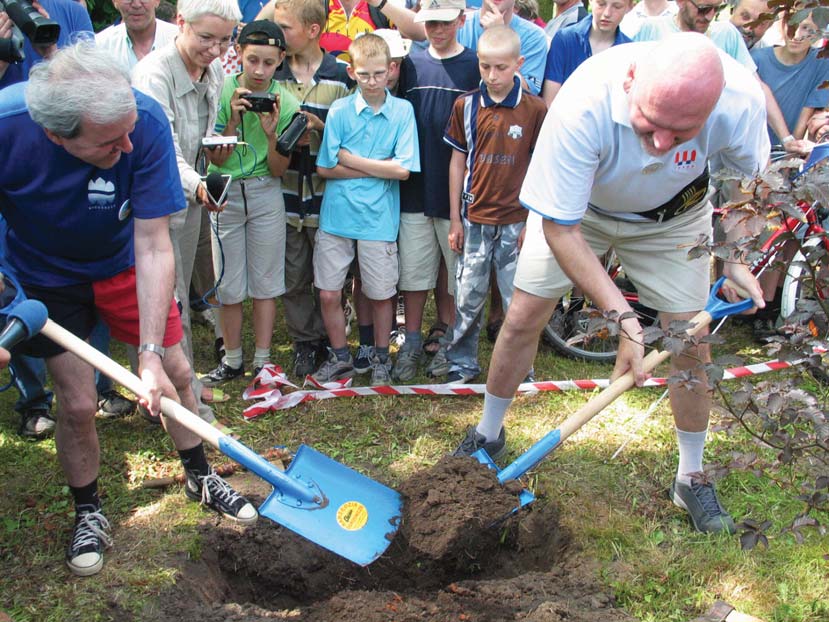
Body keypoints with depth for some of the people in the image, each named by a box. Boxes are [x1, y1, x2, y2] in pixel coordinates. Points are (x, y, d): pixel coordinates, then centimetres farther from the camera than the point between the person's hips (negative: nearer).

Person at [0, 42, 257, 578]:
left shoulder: (146, 123, -34)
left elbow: (153, 248, -30)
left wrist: (151, 353, -31)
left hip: (123, 265, 1)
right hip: (46, 280, -1)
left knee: (176, 373, 6)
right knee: (78, 403, -3)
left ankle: (200, 478, 33)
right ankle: (89, 514, 24)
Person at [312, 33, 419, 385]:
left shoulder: (402, 111, -3)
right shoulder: (339, 110, -1)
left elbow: (403, 170, -11)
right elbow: (324, 167, -5)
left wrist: (350, 159, -9)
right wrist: (377, 168, -10)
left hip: (378, 219, -1)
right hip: (337, 215, 1)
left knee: (381, 295, 10)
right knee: (328, 293, 5)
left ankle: (381, 359, 31)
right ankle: (340, 357, 26)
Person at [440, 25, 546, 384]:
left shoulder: (535, 109, -4)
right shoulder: (466, 105, 1)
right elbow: (458, 162, 6)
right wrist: (455, 218, 5)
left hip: (516, 220, -2)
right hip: (474, 219, 2)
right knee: (468, 297, 9)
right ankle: (462, 364, 25)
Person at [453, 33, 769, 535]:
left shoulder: (741, 98, -35)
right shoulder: (584, 105, -43)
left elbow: (752, 176, -9)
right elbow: (558, 227, -33)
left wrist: (737, 256, -21)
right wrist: (623, 317, -37)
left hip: (672, 217, 2)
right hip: (576, 208, -1)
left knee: (691, 344, -1)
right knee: (523, 319, -1)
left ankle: (692, 479, 20)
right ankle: (488, 435, 25)